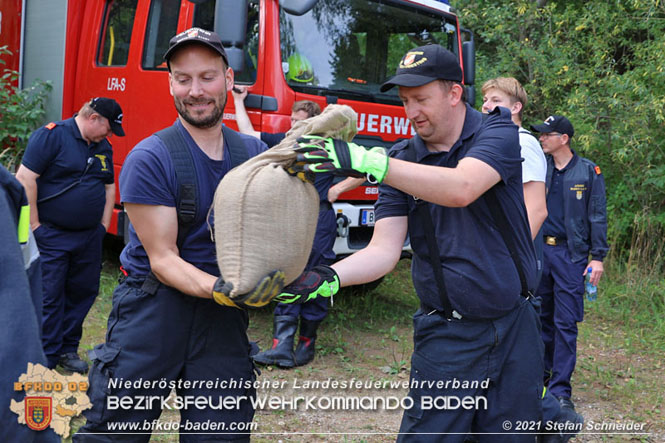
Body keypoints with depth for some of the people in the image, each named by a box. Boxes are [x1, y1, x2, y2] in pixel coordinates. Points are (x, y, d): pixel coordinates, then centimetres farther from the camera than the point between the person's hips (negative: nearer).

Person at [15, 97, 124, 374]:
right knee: (49, 296, -2)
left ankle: (68, 349, 25)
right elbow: (25, 178, -15)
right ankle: (47, 359, 8)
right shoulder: (51, 135, -10)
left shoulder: (103, 147, 13)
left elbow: (109, 186, 22)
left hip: (89, 238, 7)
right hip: (51, 236, -7)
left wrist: (103, 225, 13)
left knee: (84, 292, 10)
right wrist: (35, 226, -14)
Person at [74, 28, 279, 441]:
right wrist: (219, 289, -29)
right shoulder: (150, 159, -10)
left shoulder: (254, 152, 4)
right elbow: (162, 259, -12)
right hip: (154, 305, -3)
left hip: (222, 314, 4)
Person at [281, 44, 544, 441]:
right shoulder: (401, 161, 1)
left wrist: (367, 161, -37)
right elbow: (385, 250, -8)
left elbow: (462, 189, -29)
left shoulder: (498, 133, -7)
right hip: (445, 334, 1)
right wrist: (327, 279, -27)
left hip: (514, 329, -1)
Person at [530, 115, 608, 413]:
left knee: (566, 323, -3)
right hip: (538, 251, 3)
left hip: (570, 254, -3)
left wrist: (598, 256, -4)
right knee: (542, 318, 12)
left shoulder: (588, 171, 1)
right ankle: (540, 376, 26)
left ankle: (560, 389, 3)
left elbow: (597, 216, 1)